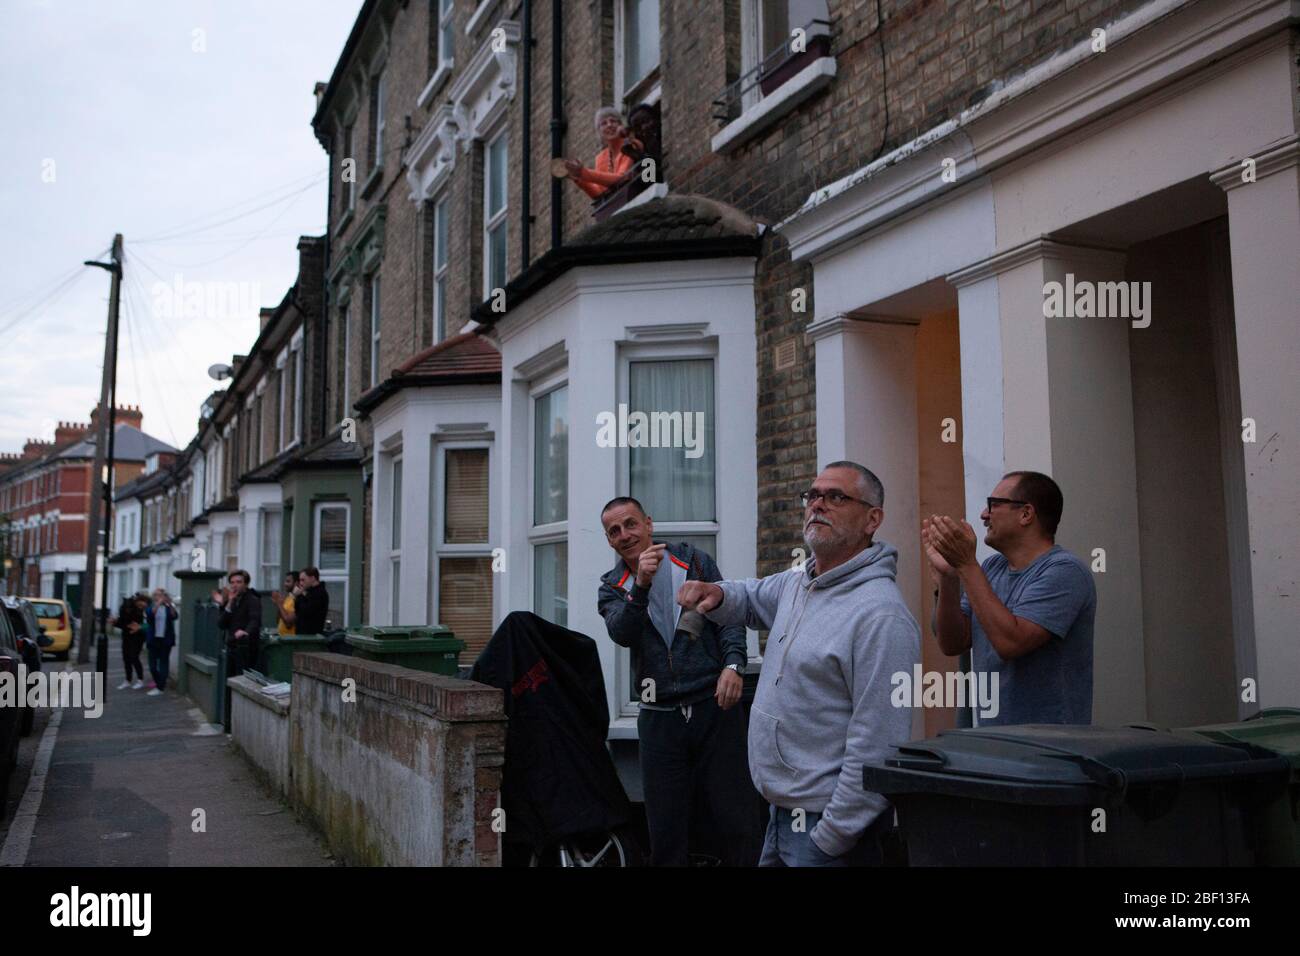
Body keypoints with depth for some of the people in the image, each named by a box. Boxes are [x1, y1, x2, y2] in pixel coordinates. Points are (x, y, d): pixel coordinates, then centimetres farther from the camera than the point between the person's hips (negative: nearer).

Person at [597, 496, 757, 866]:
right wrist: (641, 586, -26)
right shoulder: (612, 587, 8)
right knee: (665, 827, 7)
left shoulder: (693, 560, 5)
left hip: (715, 706, -1)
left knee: (734, 818, 0)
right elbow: (621, 633, -11)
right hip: (660, 717, 2)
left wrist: (733, 663, -15)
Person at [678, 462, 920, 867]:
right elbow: (752, 598, 27)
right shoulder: (797, 583, 6)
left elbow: (876, 750, -25)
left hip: (830, 821, -8)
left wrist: (829, 839, -22)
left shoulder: (881, 616, -22)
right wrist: (717, 595, 4)